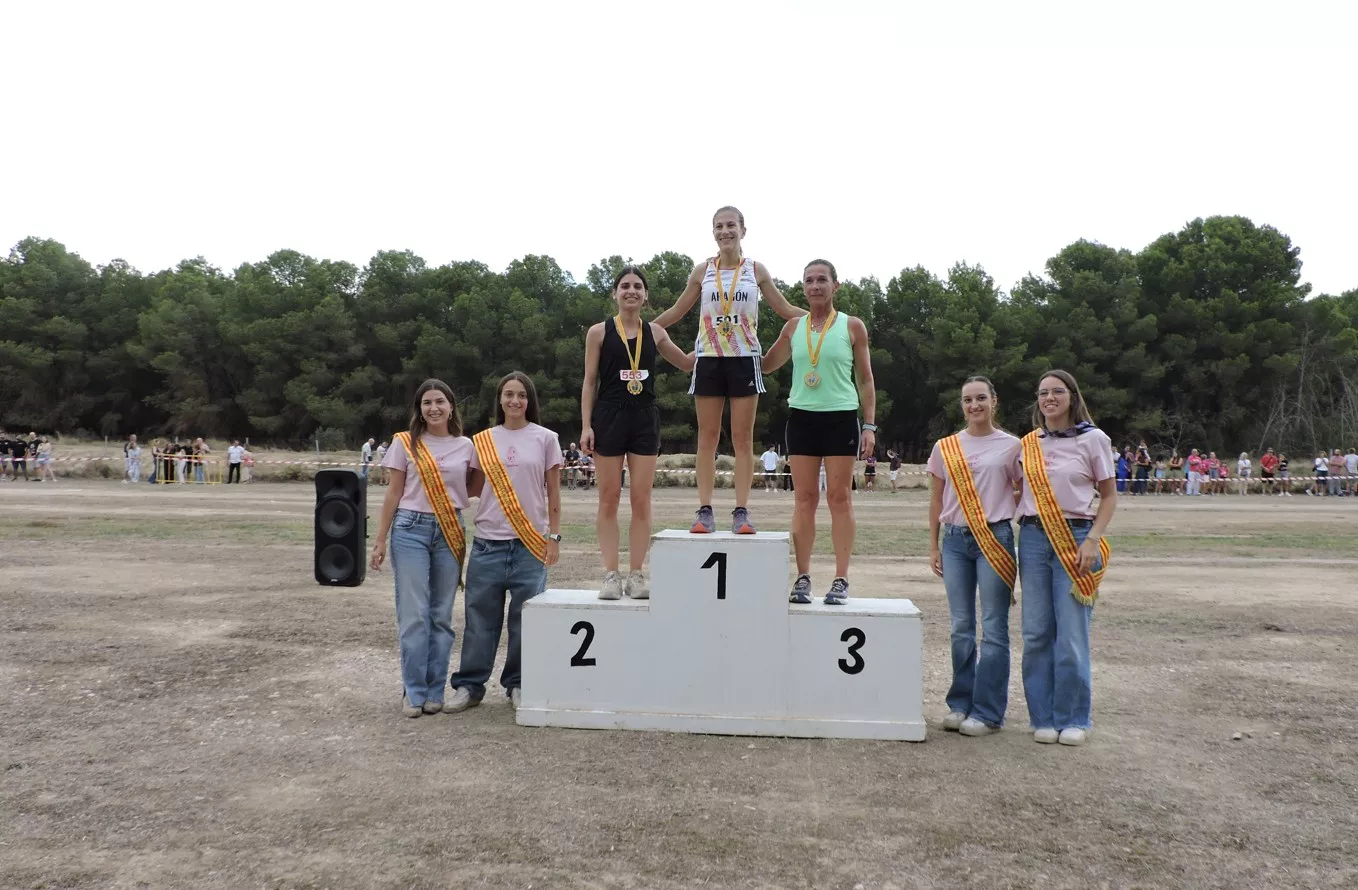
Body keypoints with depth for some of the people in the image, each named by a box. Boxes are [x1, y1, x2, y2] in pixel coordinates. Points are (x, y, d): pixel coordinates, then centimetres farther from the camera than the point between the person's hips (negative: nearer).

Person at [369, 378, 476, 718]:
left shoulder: (465, 446, 8)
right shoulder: (405, 443, 3)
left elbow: (473, 488, 18)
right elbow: (394, 493, 4)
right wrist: (380, 541, 1)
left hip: (450, 532, 2)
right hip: (411, 529, -2)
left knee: (441, 616, 6)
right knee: (414, 615, -3)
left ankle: (434, 691, 15)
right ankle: (413, 692, 7)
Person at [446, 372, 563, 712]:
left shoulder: (545, 439, 3)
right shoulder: (483, 441, 8)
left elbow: (553, 493, 4)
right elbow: (474, 487, 13)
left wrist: (554, 537, 0)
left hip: (531, 544, -1)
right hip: (488, 542, 1)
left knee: (525, 619, 4)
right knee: (480, 616, 5)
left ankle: (518, 684, 19)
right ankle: (469, 684, 17)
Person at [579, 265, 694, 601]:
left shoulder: (655, 332, 9)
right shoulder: (599, 332, 2)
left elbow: (686, 363, 21)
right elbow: (589, 382, 1)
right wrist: (586, 426, -6)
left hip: (645, 419, 2)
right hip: (609, 417, -2)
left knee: (641, 500, 1)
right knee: (609, 499, 0)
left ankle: (636, 574, 7)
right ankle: (611, 575, 5)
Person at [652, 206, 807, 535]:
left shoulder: (756, 270, 6)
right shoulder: (702, 271, 7)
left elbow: (785, 309, 10)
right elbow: (676, 312, 15)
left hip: (744, 359, -1)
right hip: (709, 359, 1)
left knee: (743, 438, -1)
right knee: (707, 437, 0)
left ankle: (742, 511, 0)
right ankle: (705, 511, 1)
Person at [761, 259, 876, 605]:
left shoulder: (852, 326, 3)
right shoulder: (793, 327, 10)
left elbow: (865, 379, 5)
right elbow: (766, 365, 19)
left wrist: (869, 424, -3)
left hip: (841, 418, -2)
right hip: (802, 417, 3)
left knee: (839, 497, -1)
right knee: (805, 498, 3)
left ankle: (841, 580, 3)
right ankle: (803, 578, 6)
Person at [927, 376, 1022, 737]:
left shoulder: (1011, 446, 2)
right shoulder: (945, 447, 8)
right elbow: (936, 500, 11)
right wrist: (934, 546, 9)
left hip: (995, 538, -2)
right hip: (955, 540, 3)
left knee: (993, 629, 1)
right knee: (961, 628, 9)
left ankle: (988, 712, 8)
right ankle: (960, 704, 19)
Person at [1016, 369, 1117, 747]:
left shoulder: (1093, 439, 1)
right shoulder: (1029, 444, 10)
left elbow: (1110, 495, 4)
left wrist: (1093, 540, -8)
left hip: (1075, 538, -3)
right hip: (1033, 538, 3)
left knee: (1072, 635, -2)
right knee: (1036, 633, 4)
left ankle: (1072, 719, 12)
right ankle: (1044, 718, 15)